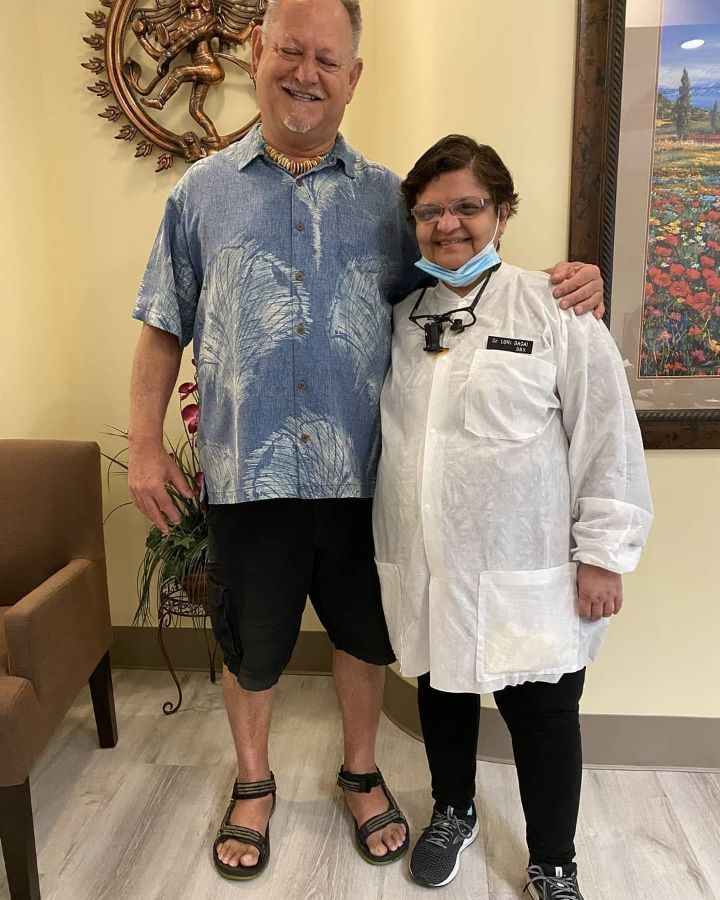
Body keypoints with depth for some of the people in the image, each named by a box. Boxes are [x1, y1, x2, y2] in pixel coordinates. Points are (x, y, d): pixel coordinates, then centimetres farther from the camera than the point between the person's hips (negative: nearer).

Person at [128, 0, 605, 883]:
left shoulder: (386, 195, 6)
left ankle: (361, 773, 44)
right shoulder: (202, 190, 5)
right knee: (250, 646, 16)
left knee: (363, 635, 17)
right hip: (247, 475, 0)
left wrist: (558, 285, -7)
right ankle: (253, 784, 43)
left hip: (360, 475, 1)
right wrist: (145, 444, 0)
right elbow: (163, 329, 6)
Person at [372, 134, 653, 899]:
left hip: (527, 571, -4)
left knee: (542, 714, 9)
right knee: (441, 692, 22)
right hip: (422, 567, 4)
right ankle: (453, 813, 49)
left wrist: (603, 553, -9)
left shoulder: (556, 310, -8)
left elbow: (607, 439, -8)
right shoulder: (397, 314, 6)